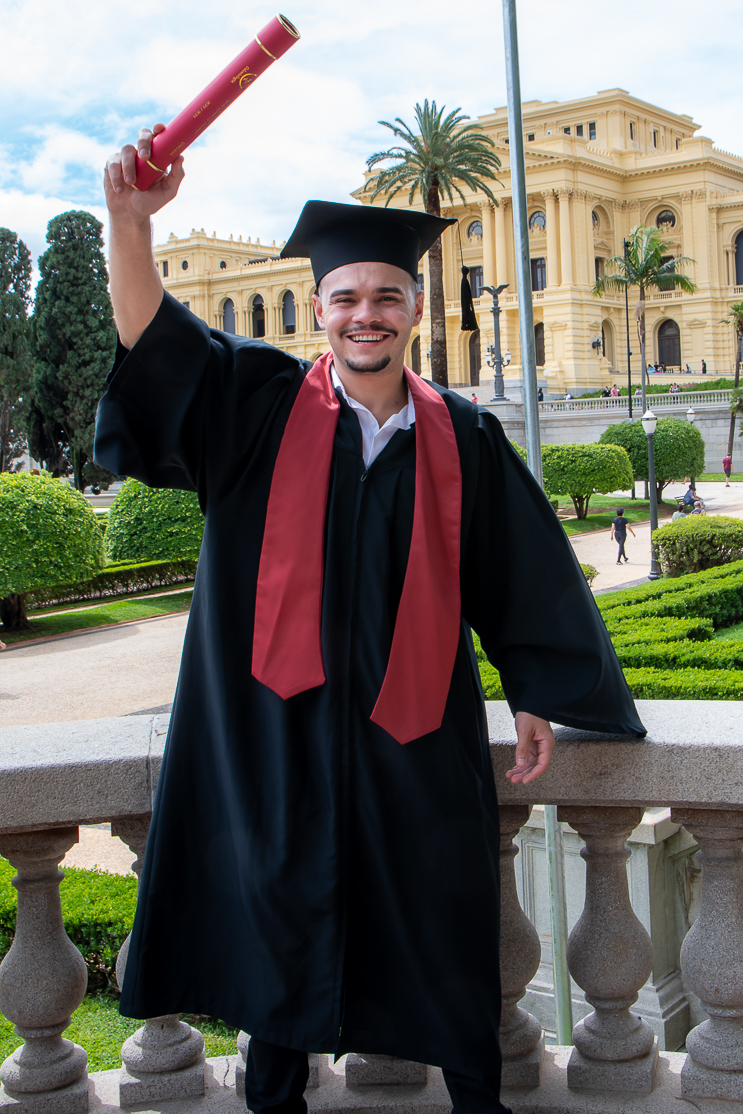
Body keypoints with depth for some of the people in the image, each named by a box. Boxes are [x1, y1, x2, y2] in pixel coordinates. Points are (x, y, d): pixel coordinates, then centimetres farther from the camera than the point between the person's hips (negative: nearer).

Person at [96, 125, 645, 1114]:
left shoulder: (462, 437, 1)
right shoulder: (262, 407, -1)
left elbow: (520, 574, 7)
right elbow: (155, 342, -16)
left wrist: (533, 700, 8)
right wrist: (132, 221, -33)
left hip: (416, 719, 1)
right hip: (281, 718, 0)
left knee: (440, 913, 11)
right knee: (286, 900, 11)